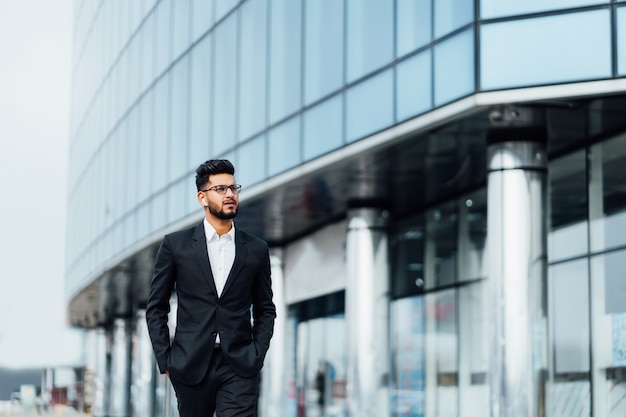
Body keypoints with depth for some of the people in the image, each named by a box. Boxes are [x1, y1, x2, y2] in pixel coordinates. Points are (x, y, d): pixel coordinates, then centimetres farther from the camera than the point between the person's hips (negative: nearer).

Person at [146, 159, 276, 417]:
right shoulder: (176, 245, 3)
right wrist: (165, 360, -1)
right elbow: (156, 307, 6)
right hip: (191, 366, 0)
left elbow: (265, 309, 14)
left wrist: (257, 355, 2)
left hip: (239, 367, 0)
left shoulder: (256, 250, 8)